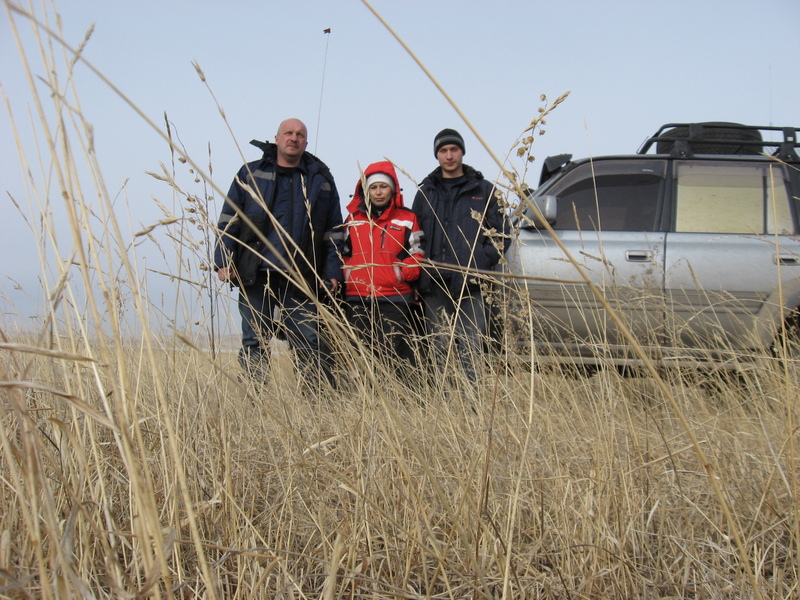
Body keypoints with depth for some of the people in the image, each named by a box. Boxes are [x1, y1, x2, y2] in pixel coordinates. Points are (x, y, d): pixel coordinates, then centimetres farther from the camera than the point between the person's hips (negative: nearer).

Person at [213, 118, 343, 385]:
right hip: (255, 276, 0)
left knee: (309, 346, -3)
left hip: (301, 280, 0)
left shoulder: (320, 179, 14)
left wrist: (332, 272, 4)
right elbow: (229, 220, 9)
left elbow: (333, 231, 14)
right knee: (254, 345, 2)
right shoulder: (251, 173, 12)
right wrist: (224, 260, -2)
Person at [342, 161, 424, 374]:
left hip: (394, 300, -3)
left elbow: (416, 256, 7)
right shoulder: (352, 219, 17)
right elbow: (343, 254, 22)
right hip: (357, 300, 3)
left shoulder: (407, 219, 9)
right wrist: (345, 275, 4)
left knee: (395, 357, -8)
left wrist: (403, 272, -11)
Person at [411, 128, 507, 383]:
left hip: (471, 284, -2)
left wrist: (482, 262, -7)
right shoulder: (426, 192, 18)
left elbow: (498, 233, 8)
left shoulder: (483, 190, 11)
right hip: (434, 285, 3)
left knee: (471, 347, -8)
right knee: (437, 348, 5)